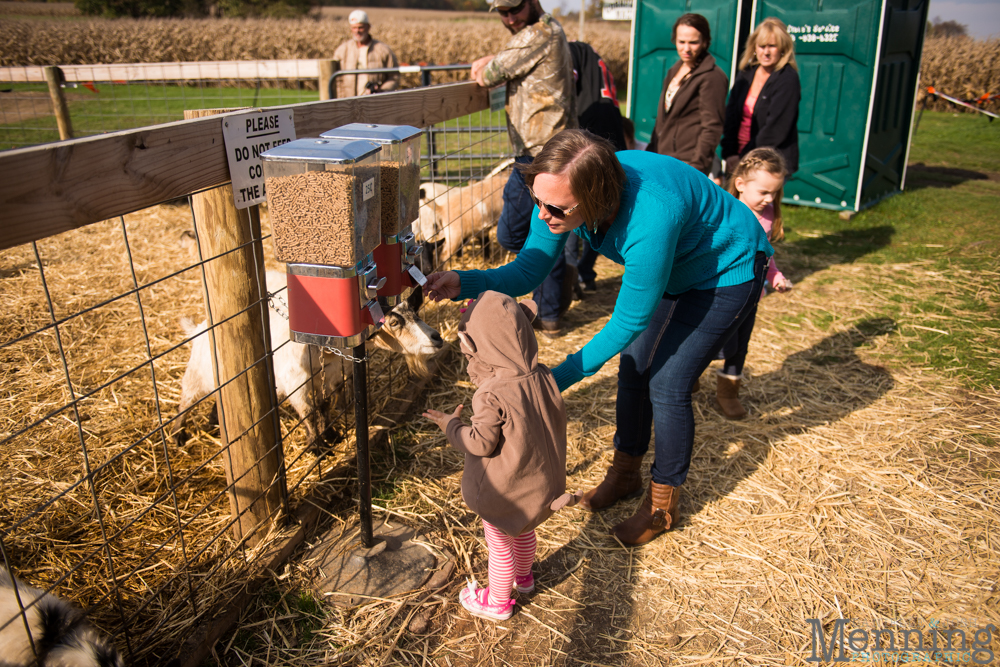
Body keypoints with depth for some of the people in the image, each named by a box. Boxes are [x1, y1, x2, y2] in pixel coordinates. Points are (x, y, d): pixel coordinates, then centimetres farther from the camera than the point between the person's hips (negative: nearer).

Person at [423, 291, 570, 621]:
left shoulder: (491, 396, -33)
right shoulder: (542, 377, -13)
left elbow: (481, 444, -25)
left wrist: (451, 426, -7)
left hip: (503, 490, -7)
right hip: (539, 480, 7)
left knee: (500, 544, 17)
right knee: (524, 531, 32)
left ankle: (498, 601, 39)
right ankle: (523, 575, 58)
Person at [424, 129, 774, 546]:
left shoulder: (650, 220, -44)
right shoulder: (563, 196, -23)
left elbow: (629, 321, -33)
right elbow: (529, 268, -14)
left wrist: (559, 378, -31)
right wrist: (465, 283, -31)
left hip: (728, 272, -7)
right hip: (673, 270, 7)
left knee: (666, 386, -6)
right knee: (633, 368, 10)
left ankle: (662, 505, 16)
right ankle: (625, 474, 32)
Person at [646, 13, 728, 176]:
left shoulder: (712, 77, -8)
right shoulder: (674, 71, 18)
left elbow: (711, 127, -12)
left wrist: (697, 166, -18)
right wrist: (651, 151, 19)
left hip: (687, 162, -7)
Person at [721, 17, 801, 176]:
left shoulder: (788, 79, -6)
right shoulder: (746, 74, 12)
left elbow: (776, 128, -11)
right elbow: (731, 114, 8)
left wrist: (744, 157, -11)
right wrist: (729, 153, -4)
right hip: (739, 158, 5)